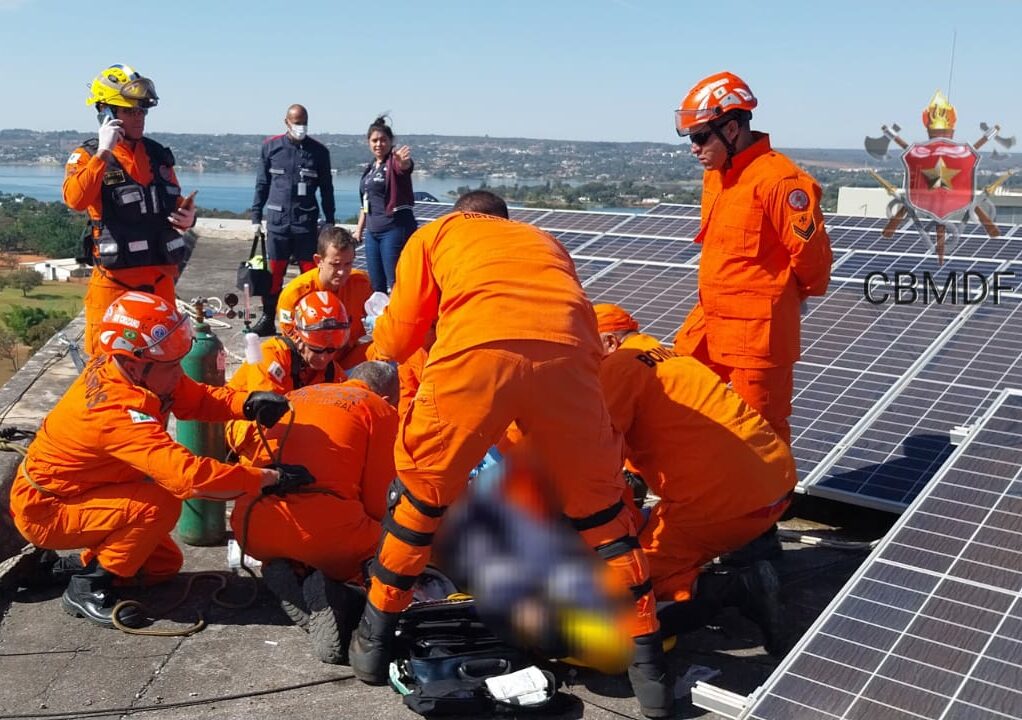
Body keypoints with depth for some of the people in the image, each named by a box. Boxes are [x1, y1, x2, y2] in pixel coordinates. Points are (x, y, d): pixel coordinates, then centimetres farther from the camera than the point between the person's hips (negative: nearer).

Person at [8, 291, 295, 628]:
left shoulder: (128, 369, -13)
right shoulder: (118, 411, -37)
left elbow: (196, 398, -5)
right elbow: (187, 474, -45)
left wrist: (248, 403, -25)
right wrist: (267, 477, -39)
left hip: (75, 490, 8)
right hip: (45, 510, -8)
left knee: (165, 564, 8)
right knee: (161, 504, -28)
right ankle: (87, 587, -12)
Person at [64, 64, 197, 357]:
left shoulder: (158, 154, 11)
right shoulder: (88, 155, -4)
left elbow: (175, 203, 23)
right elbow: (75, 200, -24)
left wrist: (186, 217, 1)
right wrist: (103, 153, -23)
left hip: (159, 277, 5)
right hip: (113, 280, -5)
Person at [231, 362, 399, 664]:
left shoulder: (296, 395, 26)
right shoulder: (380, 409, 10)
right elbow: (377, 500, 5)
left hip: (251, 528, 6)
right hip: (321, 528, -6)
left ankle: (286, 574, 2)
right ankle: (329, 590, -11)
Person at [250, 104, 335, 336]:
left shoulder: (319, 151, 4)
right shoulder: (271, 147, 6)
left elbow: (326, 189, 10)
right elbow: (262, 184, 11)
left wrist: (329, 221, 8)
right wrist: (256, 217, 8)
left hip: (306, 221, 0)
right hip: (277, 219, 0)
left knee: (310, 271, 2)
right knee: (274, 271, 3)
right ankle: (268, 318, 11)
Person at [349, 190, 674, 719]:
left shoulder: (435, 234, 34)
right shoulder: (546, 242, 41)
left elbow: (398, 336, 30)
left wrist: (377, 352, 54)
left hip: (476, 350, -2)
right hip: (565, 354, 3)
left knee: (423, 487, 20)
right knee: (598, 502, 20)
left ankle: (375, 637, 33)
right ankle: (648, 663, 25)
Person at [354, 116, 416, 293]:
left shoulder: (394, 163, -7)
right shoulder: (369, 169, 16)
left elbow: (405, 166, -33)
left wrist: (403, 161, -56)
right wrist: (359, 230, 22)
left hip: (395, 228, -8)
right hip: (372, 231, 8)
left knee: (395, 283, -10)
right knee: (376, 286, 13)